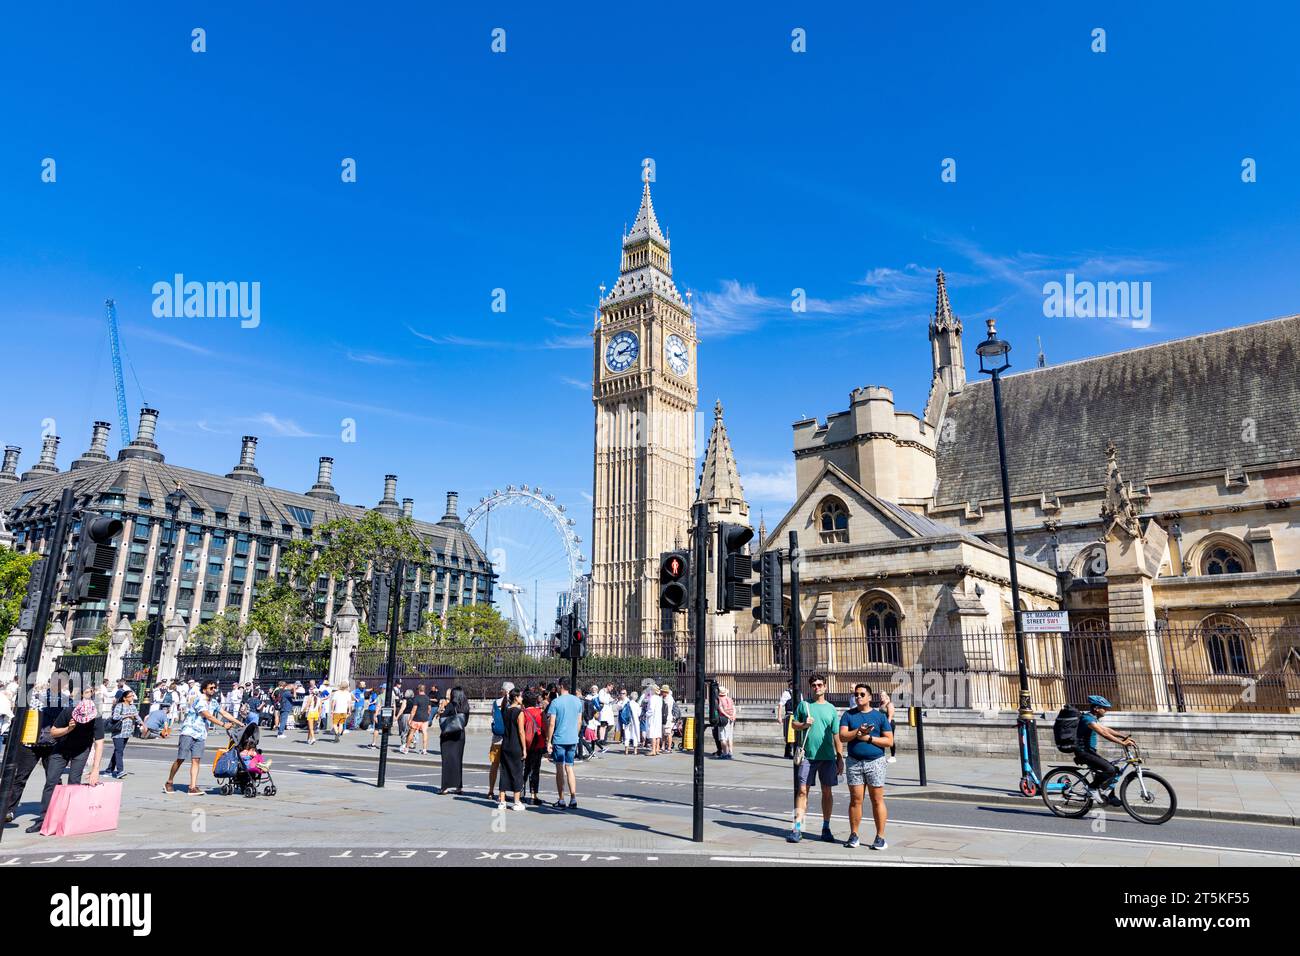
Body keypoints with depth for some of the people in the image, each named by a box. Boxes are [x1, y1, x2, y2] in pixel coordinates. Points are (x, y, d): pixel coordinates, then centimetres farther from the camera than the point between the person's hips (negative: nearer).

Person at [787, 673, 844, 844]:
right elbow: (794, 724, 13)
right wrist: (804, 724, -9)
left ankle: (826, 828, 20)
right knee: (803, 791, -3)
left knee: (827, 792, 7)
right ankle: (797, 828, -1)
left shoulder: (831, 708, 6)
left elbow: (836, 736, 7)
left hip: (828, 756, 1)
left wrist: (840, 758, 4)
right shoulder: (804, 705, 5)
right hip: (808, 755, -1)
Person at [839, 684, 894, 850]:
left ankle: (880, 837, 8)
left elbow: (889, 741, -1)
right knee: (855, 800, 5)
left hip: (875, 762, -1)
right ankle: (853, 835, 13)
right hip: (854, 763, 1)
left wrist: (868, 738, -11)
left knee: (877, 800, 1)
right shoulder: (848, 715, 7)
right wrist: (858, 732, -20)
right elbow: (842, 737, -5)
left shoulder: (880, 715, 3)